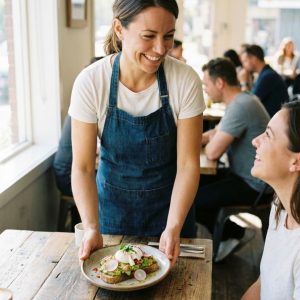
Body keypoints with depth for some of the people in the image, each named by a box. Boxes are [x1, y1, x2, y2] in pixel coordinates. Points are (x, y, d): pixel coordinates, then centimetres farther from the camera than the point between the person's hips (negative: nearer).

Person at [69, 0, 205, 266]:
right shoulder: (90, 82, -20)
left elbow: (188, 164, -17)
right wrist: (92, 228, -27)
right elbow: (82, 167, -16)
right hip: (113, 205, 0)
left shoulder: (185, 81, -21)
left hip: (170, 204, 1)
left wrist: (173, 228, -26)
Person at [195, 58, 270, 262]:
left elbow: (212, 152, -26)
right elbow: (215, 133, 17)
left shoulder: (241, 107, -25)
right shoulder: (240, 101, 8)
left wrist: (210, 142, -3)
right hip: (243, 175, 10)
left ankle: (234, 234, 10)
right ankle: (229, 232, 20)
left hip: (251, 184, -10)